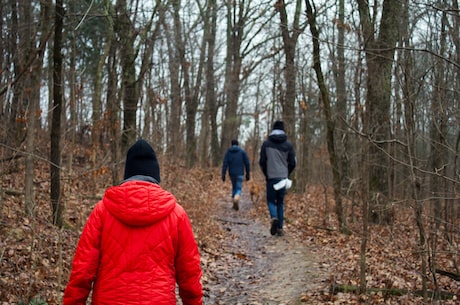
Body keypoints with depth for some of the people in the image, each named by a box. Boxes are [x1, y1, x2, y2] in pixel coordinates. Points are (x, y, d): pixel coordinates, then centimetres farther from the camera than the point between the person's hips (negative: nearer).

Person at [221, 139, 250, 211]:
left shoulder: (228, 152, 4)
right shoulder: (242, 151, 2)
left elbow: (225, 164, -3)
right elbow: (247, 163, 0)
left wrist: (223, 175, -4)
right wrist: (248, 174, 6)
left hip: (232, 173, 2)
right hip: (240, 173, -2)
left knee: (234, 187, 19)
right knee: (239, 188, -2)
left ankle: (234, 204, 18)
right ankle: (236, 200, -31)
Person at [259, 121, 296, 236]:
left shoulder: (266, 143, -1)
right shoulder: (288, 144, 3)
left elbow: (261, 161, 0)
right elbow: (292, 163, 3)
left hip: (271, 177, -2)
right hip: (283, 178, 2)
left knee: (271, 200, 8)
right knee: (280, 202, 12)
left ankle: (274, 217, -21)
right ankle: (280, 228, 10)